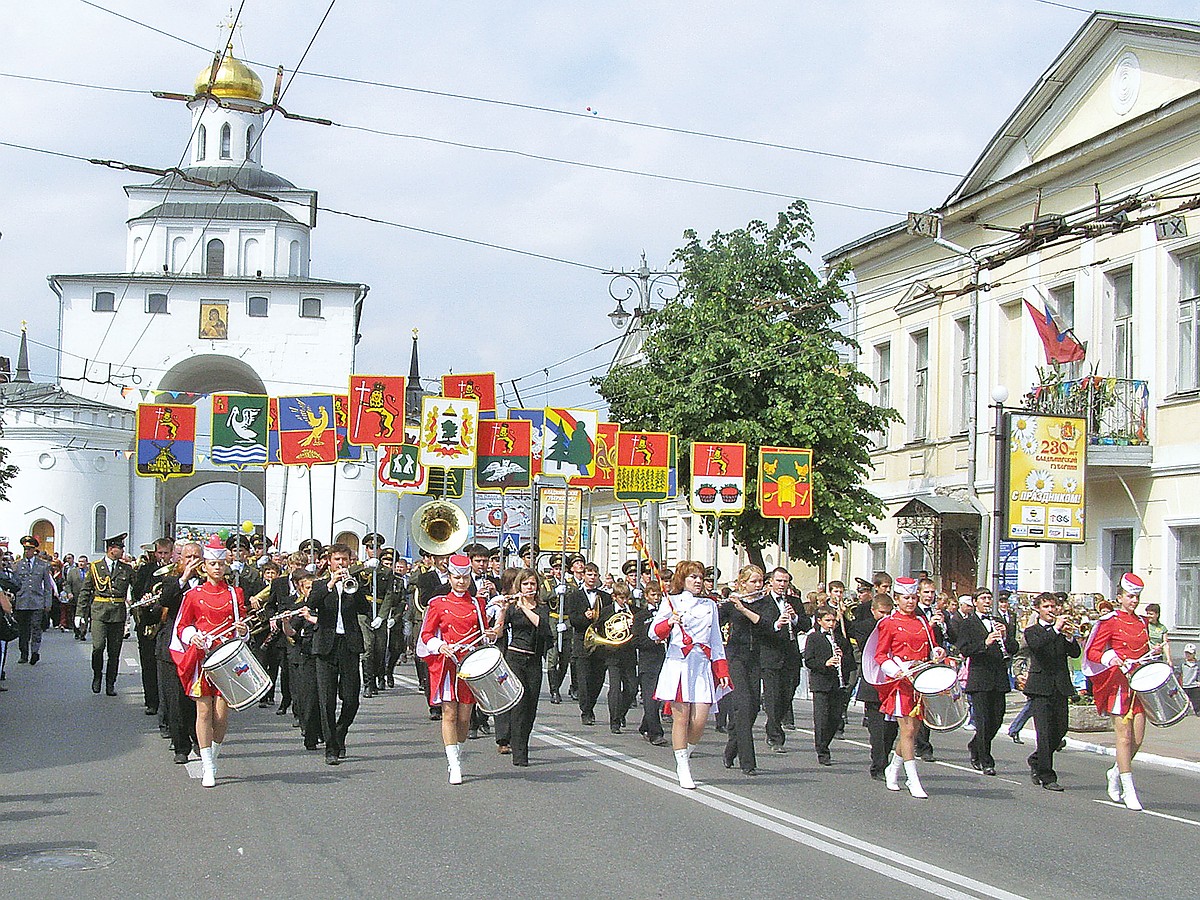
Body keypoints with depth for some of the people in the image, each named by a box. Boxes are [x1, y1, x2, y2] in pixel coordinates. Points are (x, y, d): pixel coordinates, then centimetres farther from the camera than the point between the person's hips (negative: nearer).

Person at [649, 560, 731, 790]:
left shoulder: (710, 605, 18)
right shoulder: (672, 601, 6)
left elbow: (716, 640, 20)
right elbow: (654, 632, -3)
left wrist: (722, 670, 12)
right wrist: (668, 623, -23)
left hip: (703, 665, 3)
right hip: (679, 663, -3)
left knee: (699, 721, -6)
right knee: (681, 717, -5)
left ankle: (686, 756, 19)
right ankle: (683, 770, 3)